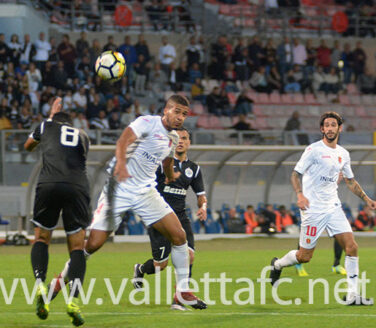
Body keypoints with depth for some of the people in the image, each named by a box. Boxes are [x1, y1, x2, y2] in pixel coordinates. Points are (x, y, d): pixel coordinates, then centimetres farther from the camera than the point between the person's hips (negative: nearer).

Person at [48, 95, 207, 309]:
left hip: (146, 193, 6)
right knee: (93, 244, -10)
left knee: (179, 236, -7)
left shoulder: (174, 138, 13)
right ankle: (63, 278, 15)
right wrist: (121, 162, -47)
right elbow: (124, 140, -28)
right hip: (119, 190, -6)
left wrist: (171, 176, 54)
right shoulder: (148, 123, -11)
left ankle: (183, 291, 4)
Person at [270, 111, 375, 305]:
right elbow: (296, 174, -9)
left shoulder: (343, 154, 11)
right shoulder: (314, 150, -8)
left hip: (333, 207, 6)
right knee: (304, 256, -2)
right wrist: (300, 195, -25)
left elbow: (350, 181, 25)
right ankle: (277, 265, 29)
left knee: (351, 247, -9)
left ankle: (352, 295, -5)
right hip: (313, 209, -6)